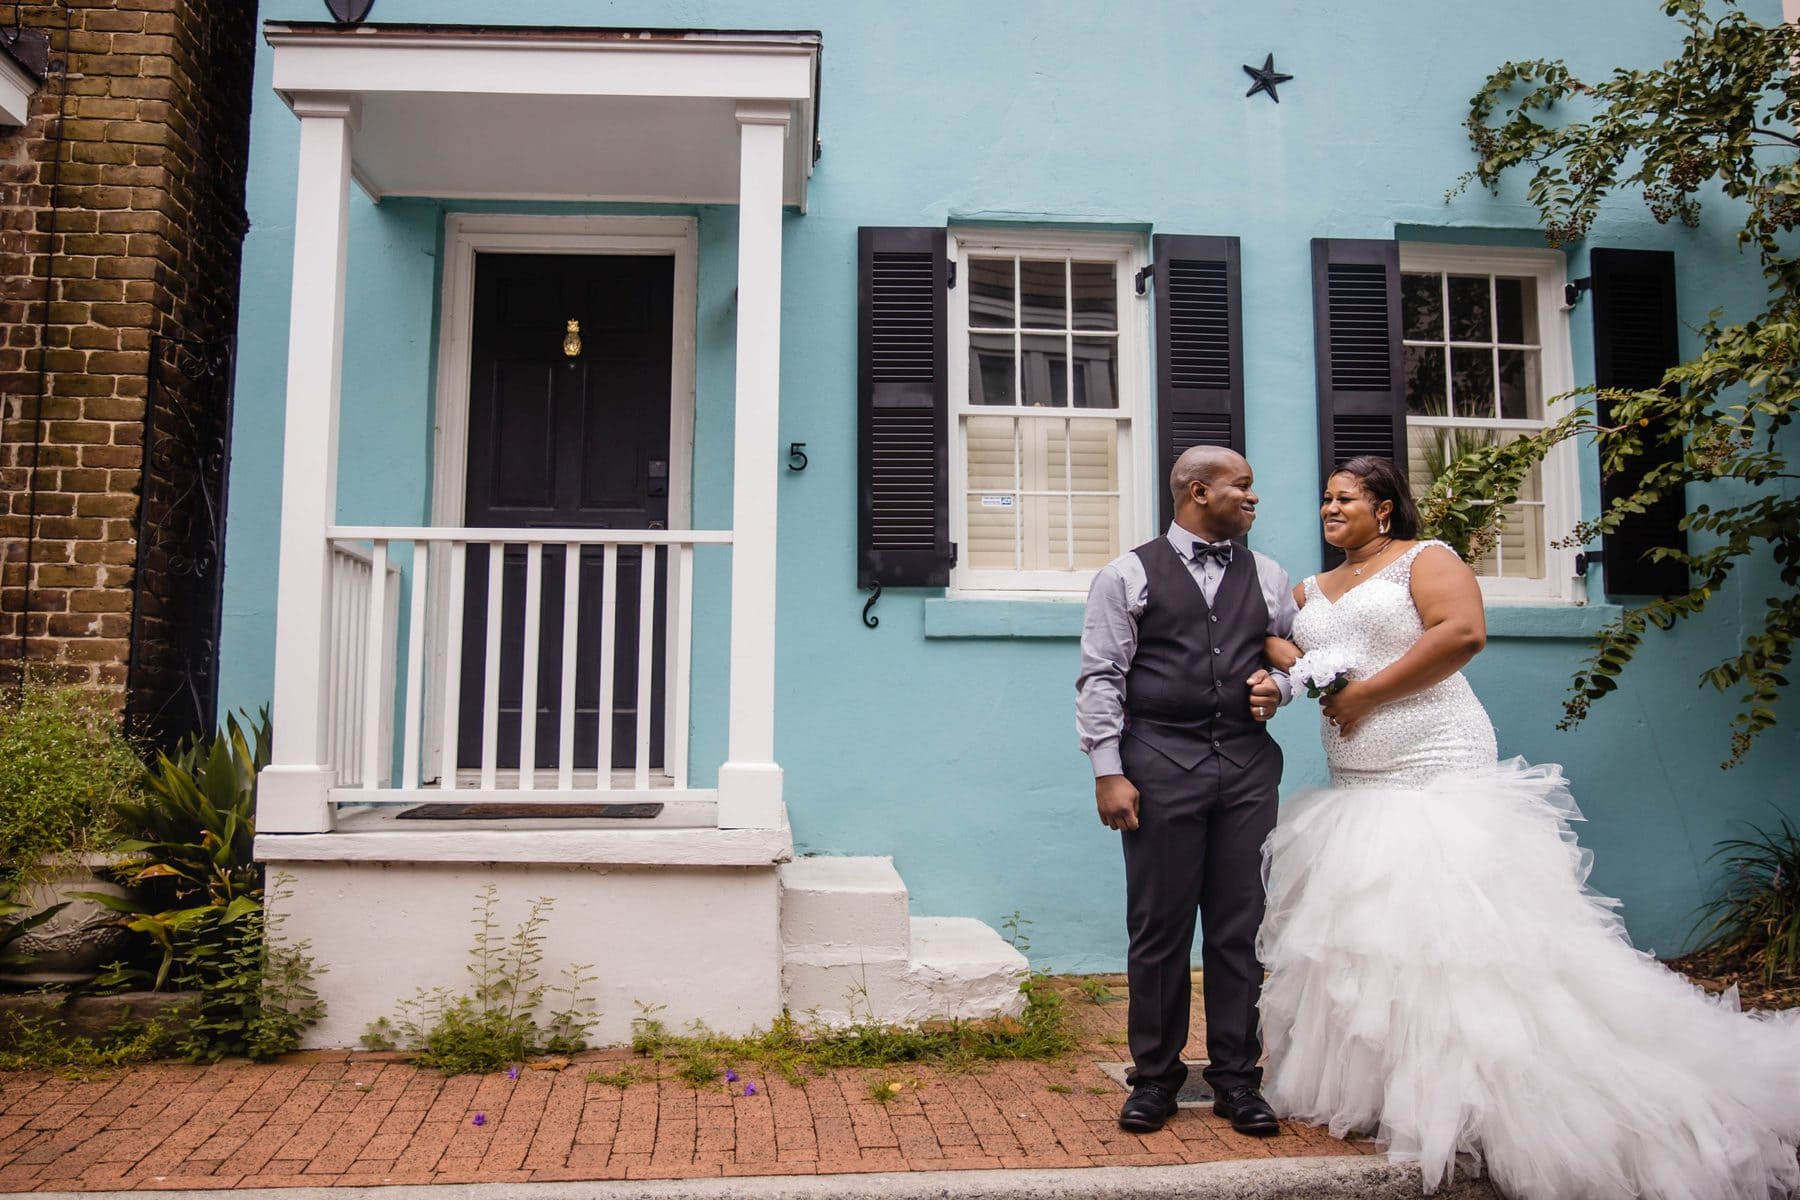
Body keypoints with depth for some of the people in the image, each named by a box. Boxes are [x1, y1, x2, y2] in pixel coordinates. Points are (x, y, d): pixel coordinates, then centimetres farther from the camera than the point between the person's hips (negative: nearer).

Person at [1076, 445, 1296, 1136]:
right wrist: (1108, 770, -9)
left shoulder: (1267, 577, 15)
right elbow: (1100, 678, -2)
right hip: (1161, 761, -3)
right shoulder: (1129, 575, 2)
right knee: (1159, 926, 3)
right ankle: (1155, 1075, 17)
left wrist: (1279, 685, 1)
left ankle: (1236, 1078, 20)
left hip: (1247, 762, 4)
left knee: (1239, 926, 7)